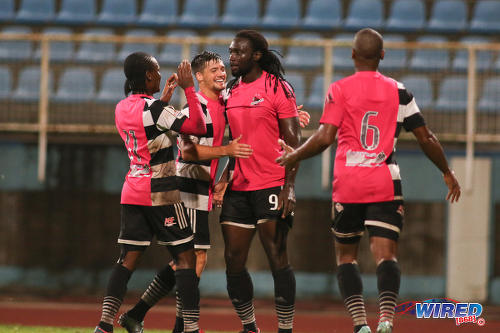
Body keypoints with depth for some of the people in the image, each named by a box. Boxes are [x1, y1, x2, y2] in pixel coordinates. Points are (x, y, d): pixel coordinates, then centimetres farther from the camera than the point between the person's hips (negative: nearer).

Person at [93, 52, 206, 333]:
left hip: (133, 192, 7)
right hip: (161, 194, -7)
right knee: (186, 256, -1)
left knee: (129, 258, 5)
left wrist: (165, 98, 26)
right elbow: (198, 127, -18)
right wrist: (189, 88, -13)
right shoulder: (153, 108, -14)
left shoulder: (122, 108, 9)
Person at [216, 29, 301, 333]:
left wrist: (290, 187, -17)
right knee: (233, 260, 4)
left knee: (277, 259, -5)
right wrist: (225, 177, 11)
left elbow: (293, 142, -9)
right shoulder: (231, 91, 13)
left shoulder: (277, 88, -6)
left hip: (271, 186, -7)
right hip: (238, 188, 7)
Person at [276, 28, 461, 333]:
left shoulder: (340, 90, -1)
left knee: (346, 255, 12)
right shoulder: (399, 92, 6)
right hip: (386, 183, 1)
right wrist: (447, 173, 22)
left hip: (348, 184, -1)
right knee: (386, 254, -5)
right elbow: (426, 138, 9)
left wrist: (295, 156, 7)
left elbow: (325, 137, -10)